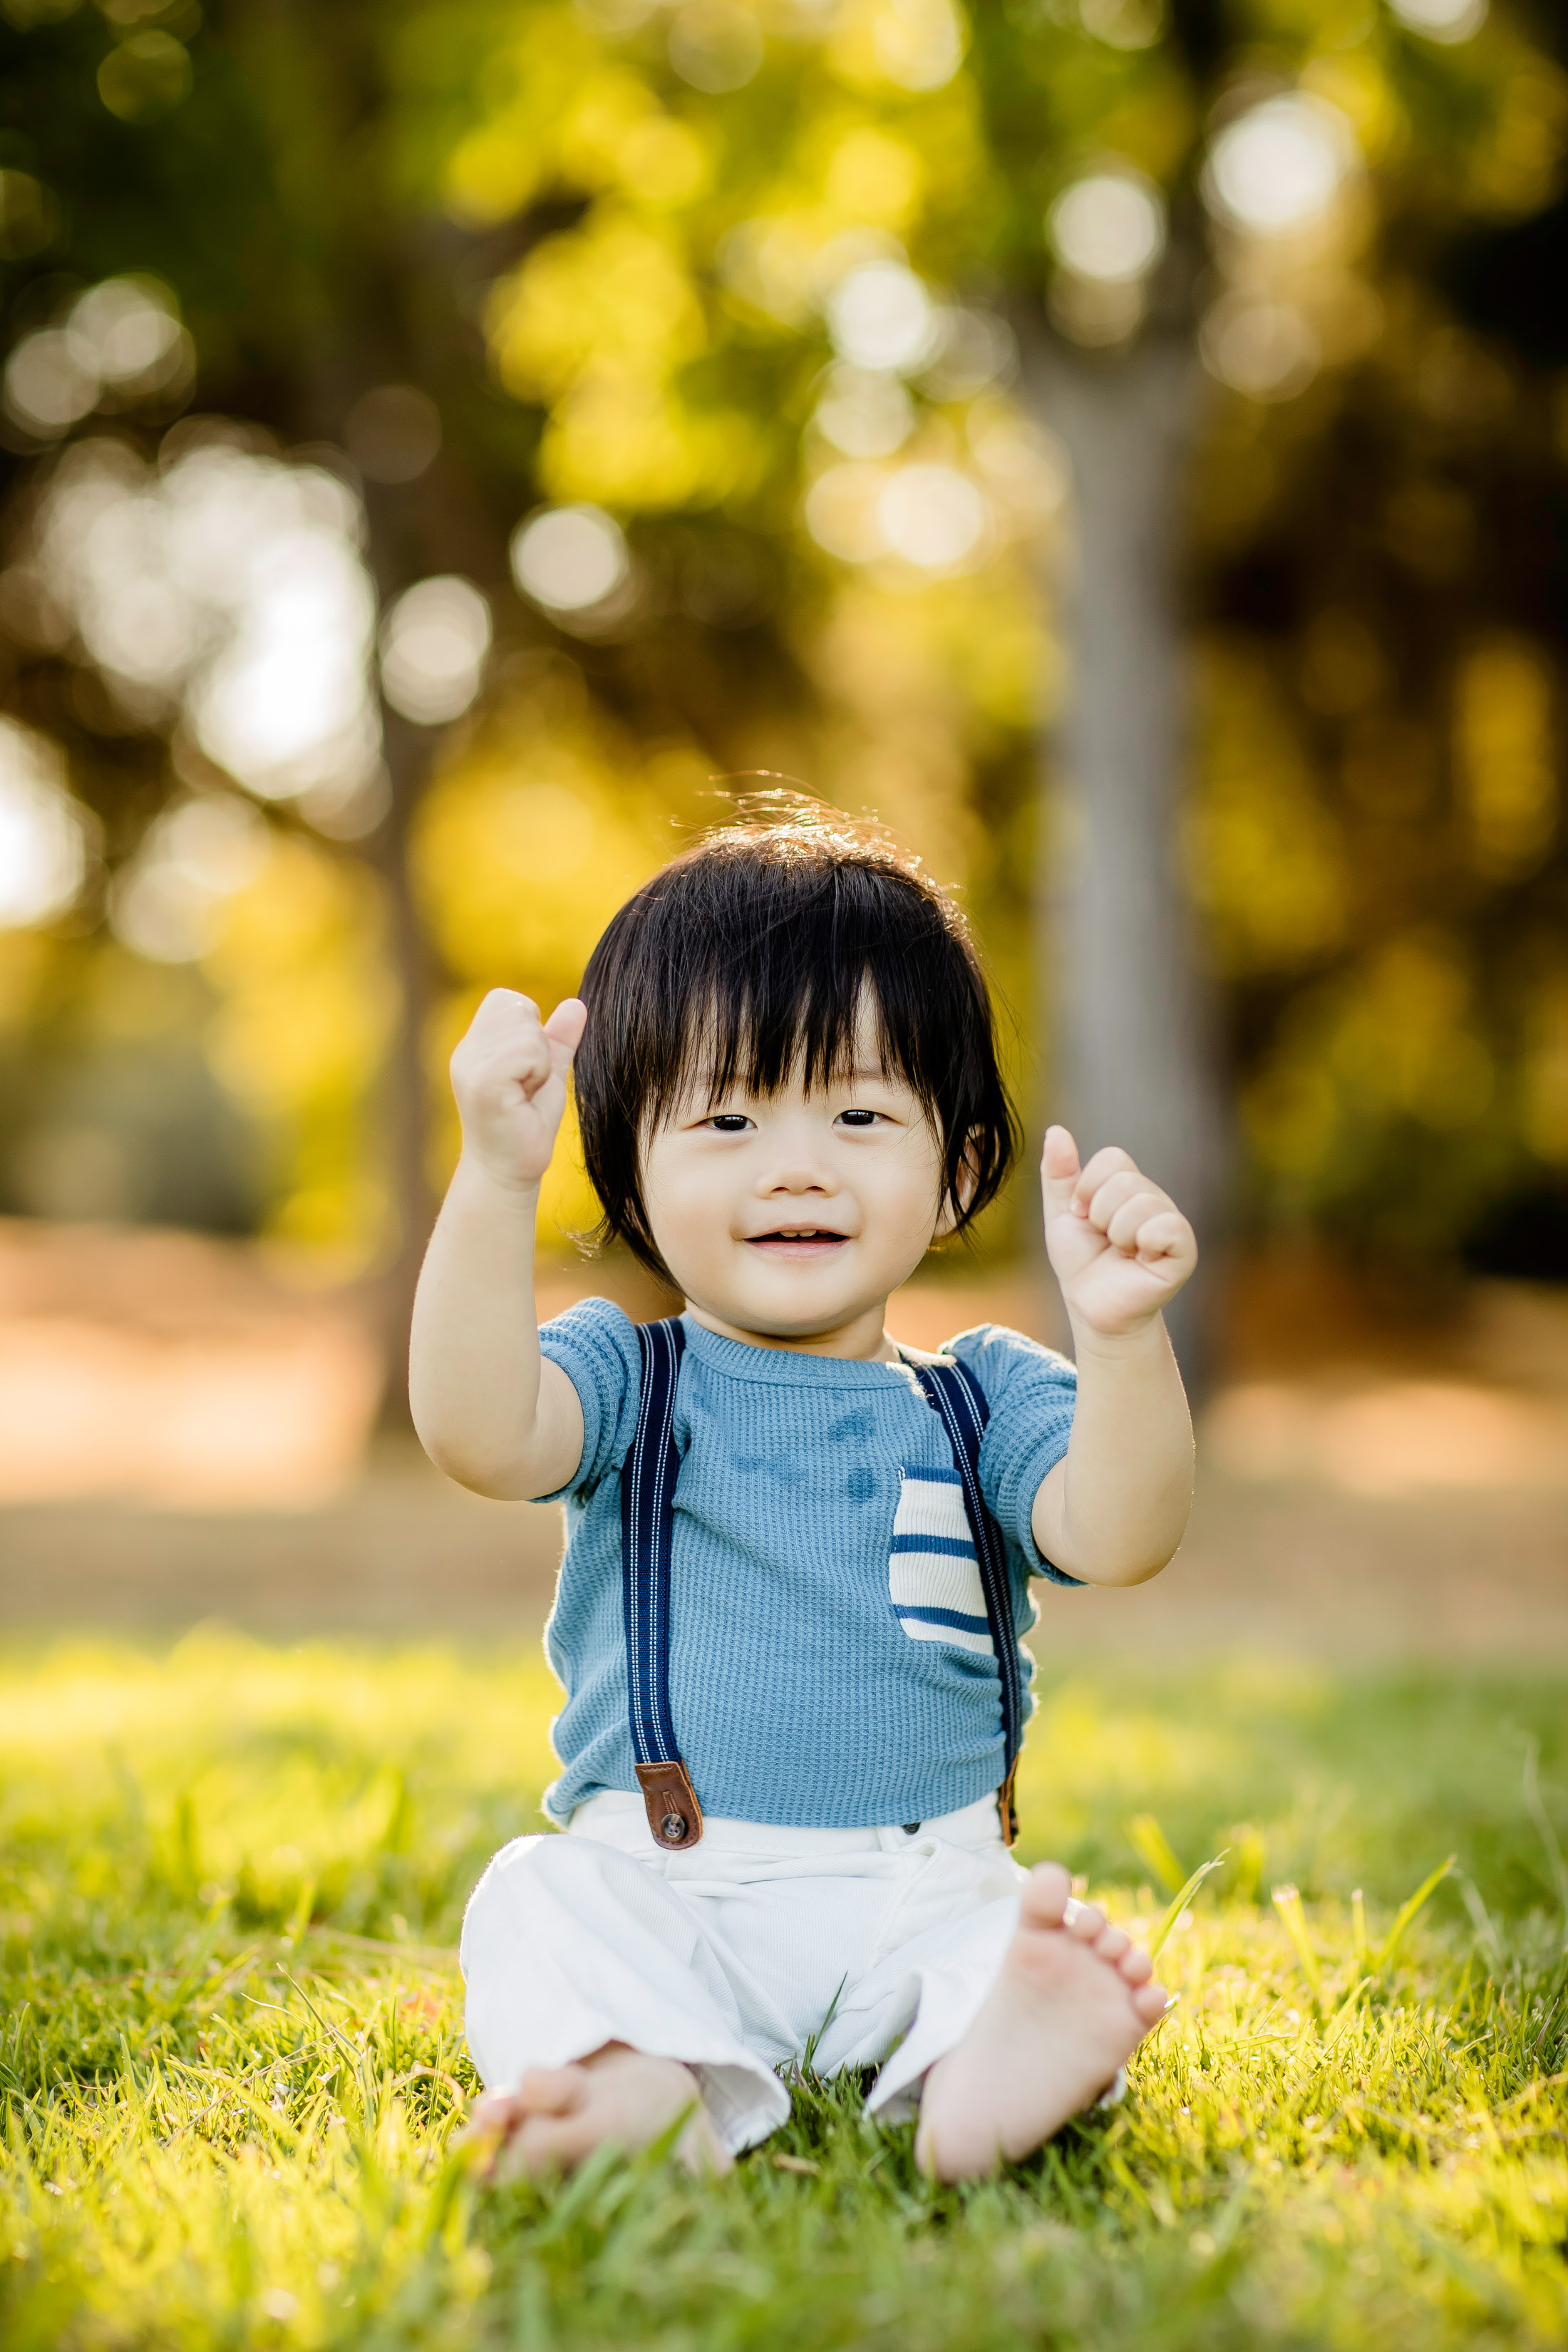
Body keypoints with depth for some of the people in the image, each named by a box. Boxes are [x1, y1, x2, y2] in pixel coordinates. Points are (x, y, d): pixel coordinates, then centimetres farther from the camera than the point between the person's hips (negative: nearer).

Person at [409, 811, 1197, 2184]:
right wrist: (496, 1183, -28)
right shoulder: (628, 1379, 6)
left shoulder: (987, 1397, 9)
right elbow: (480, 1434, -16)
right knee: (535, 1907, -27)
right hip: (656, 1890, 0)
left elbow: (1117, 1538, -9)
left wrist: (1123, 1336, -26)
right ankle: (655, 2088, -50)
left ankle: (979, 2077, -53)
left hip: (922, 1899, 1)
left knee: (1025, 1933, -27)